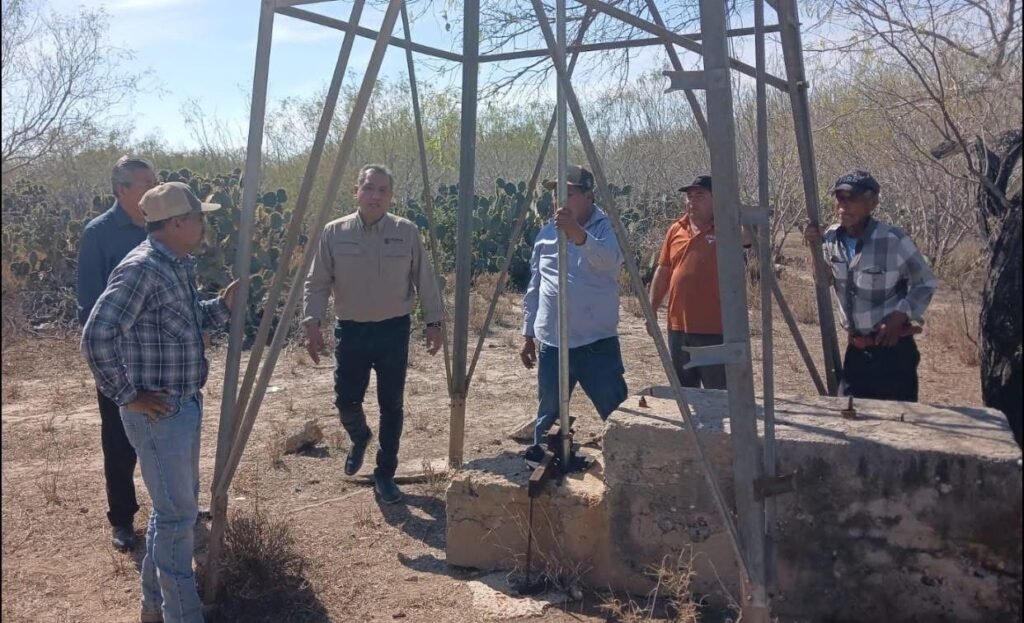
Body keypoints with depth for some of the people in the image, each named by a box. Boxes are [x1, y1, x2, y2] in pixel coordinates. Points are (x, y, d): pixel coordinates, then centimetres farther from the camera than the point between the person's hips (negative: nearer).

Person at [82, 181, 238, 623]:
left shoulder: (180, 265, 8)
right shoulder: (140, 269, -21)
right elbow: (96, 337, -27)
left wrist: (223, 306, 3)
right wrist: (126, 395, -19)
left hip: (186, 404, 10)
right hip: (158, 412, -10)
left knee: (177, 505, 20)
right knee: (177, 513, 0)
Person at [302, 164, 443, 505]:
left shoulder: (407, 231, -2)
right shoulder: (334, 232, -3)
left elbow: (425, 281, 3)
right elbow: (317, 283, -2)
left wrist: (433, 322, 1)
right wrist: (312, 322, -14)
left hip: (394, 329, 0)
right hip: (351, 329, 0)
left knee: (391, 405, 4)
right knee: (346, 400, 3)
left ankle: (385, 474, 20)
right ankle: (359, 438, 38)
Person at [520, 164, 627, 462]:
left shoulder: (607, 226, -5)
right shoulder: (546, 233, 9)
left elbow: (611, 261, -28)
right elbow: (534, 287, 15)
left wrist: (578, 233, -43)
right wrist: (528, 334, 14)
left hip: (597, 342, -4)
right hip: (551, 342, 4)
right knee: (548, 416, 14)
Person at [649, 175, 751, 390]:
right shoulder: (676, 230, 10)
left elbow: (748, 235, -29)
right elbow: (663, 272, 15)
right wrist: (652, 309, 14)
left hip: (716, 330, -6)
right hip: (678, 327, 6)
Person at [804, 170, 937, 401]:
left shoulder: (893, 240, -17)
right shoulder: (831, 238, -1)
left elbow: (926, 284, -5)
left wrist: (901, 314, -19)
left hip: (892, 349, -5)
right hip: (855, 349, 5)